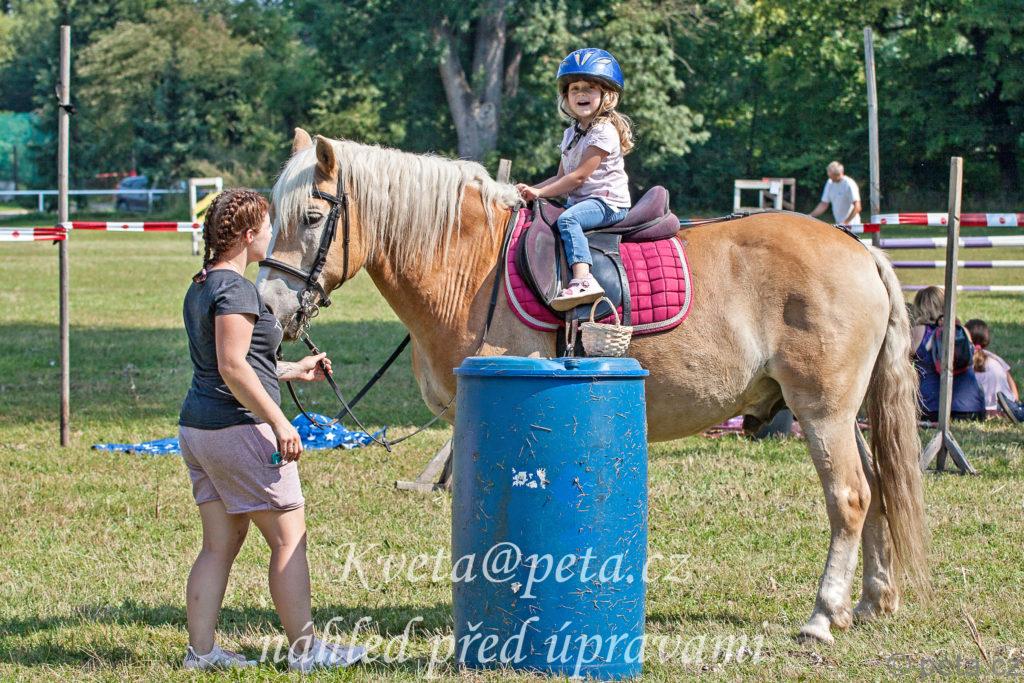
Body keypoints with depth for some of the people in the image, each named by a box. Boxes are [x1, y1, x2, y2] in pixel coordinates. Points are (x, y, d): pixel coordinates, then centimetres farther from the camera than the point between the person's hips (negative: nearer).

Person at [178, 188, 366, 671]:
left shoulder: (201, 287, 15)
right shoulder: (236, 290, -16)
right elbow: (233, 366, -23)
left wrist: (293, 371, 27)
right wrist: (278, 422, -21)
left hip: (196, 427, 10)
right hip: (238, 429, -10)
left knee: (220, 544, 12)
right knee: (289, 537, -1)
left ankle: (201, 650, 11)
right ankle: (304, 649, 3)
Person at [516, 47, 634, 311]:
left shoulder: (604, 131, -12)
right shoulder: (571, 134, 17)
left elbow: (578, 176, -17)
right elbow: (561, 177, 19)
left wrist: (539, 192, -15)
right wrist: (531, 189, 3)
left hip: (608, 202, -10)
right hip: (577, 200, 10)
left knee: (567, 218, -35)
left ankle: (583, 280, -52)